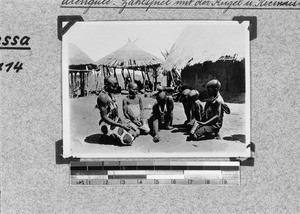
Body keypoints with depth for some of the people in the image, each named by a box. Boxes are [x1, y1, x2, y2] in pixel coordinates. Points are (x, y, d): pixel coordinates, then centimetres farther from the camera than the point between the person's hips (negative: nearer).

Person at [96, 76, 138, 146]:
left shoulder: (111, 94, 6)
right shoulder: (103, 97, -23)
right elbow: (104, 118, -23)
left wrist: (121, 122, 1)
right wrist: (121, 125, -22)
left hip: (115, 121, 9)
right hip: (108, 125, -9)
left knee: (134, 134, 6)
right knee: (128, 140, -16)